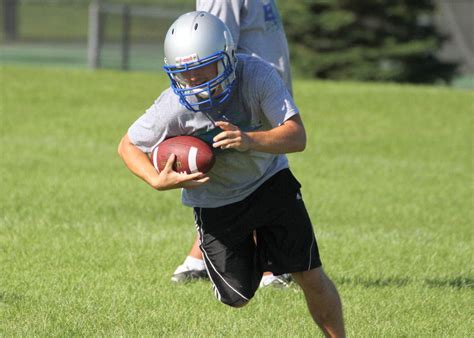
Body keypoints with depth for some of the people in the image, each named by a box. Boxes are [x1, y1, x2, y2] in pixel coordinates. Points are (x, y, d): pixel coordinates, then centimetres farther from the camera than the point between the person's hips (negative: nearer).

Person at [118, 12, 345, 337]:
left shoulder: (257, 75, -28)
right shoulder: (173, 108, -28)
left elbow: (297, 136, -32)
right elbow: (128, 145, -11)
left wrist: (251, 141, -50)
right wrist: (158, 181, -30)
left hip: (269, 180, 0)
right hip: (215, 199, 0)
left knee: (312, 278, -3)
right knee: (238, 297, 4)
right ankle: (253, 255, 37)